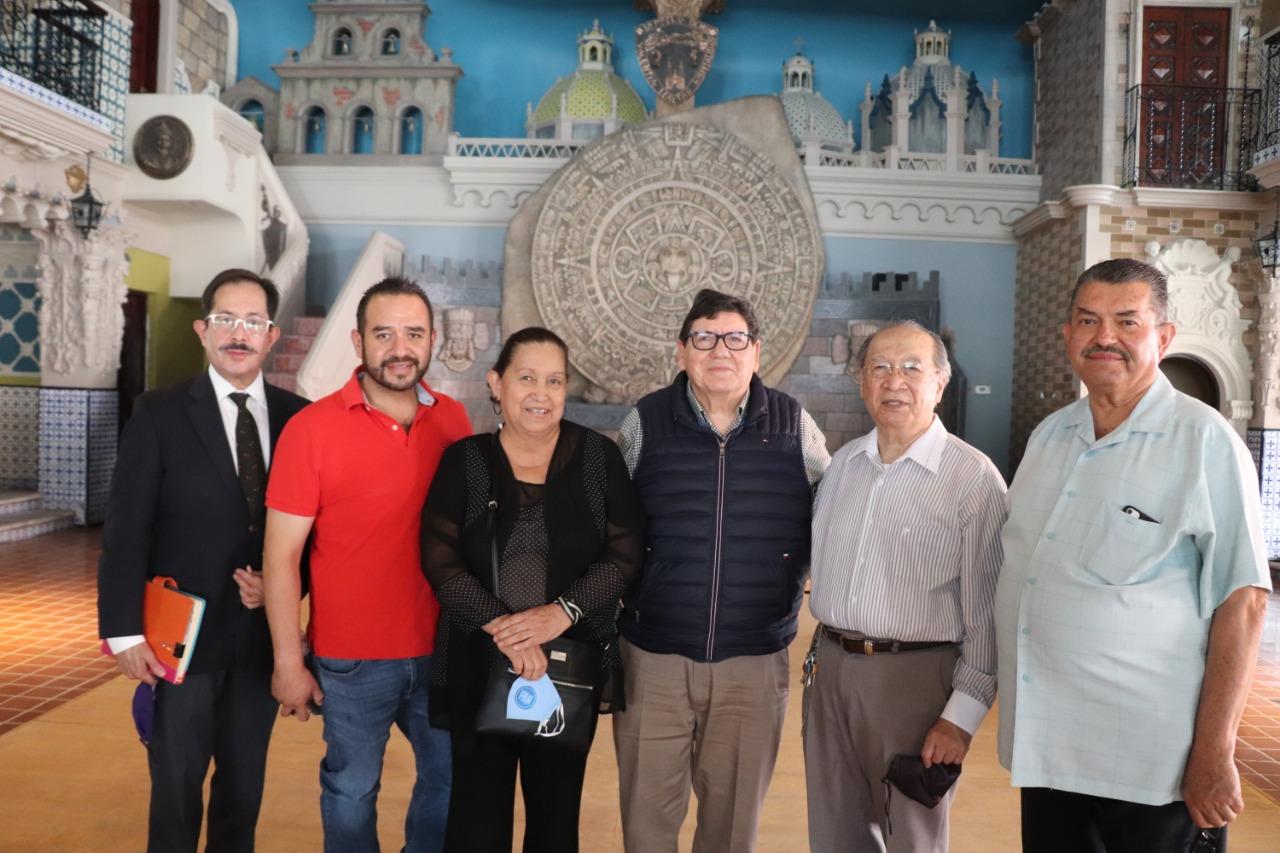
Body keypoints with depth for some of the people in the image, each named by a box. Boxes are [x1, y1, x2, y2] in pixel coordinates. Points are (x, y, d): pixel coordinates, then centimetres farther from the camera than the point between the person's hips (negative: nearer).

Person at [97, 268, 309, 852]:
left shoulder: (298, 417, 1)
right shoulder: (159, 414, -5)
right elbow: (125, 531, -7)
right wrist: (125, 631, -11)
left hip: (264, 634, 2)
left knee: (245, 781, 17)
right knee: (176, 785, 11)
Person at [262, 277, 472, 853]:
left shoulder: (454, 420, -2)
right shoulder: (312, 428, -11)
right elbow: (281, 554, -9)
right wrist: (288, 661, -9)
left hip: (442, 652, 3)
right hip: (352, 659, -3)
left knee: (451, 779, 18)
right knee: (352, 790, 14)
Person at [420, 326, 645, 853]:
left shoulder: (599, 457, -2)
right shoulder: (464, 460, -2)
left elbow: (626, 553, -4)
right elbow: (440, 559, -6)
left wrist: (563, 612, -16)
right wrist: (500, 625, -18)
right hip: (480, 661, 0)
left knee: (557, 807, 14)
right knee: (477, 807, 8)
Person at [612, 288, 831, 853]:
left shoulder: (794, 427, -2)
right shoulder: (645, 423, -3)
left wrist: (792, 572, 3)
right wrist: (624, 594, 4)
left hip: (755, 660, 1)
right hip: (653, 655, 0)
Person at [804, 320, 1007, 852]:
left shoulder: (973, 478, -12)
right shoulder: (843, 463, 7)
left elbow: (988, 611, -11)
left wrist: (962, 715, -12)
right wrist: (823, 650, 13)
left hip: (916, 674, -5)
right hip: (831, 664, 5)